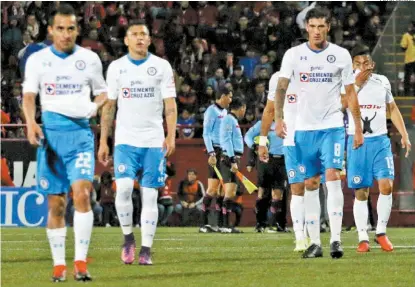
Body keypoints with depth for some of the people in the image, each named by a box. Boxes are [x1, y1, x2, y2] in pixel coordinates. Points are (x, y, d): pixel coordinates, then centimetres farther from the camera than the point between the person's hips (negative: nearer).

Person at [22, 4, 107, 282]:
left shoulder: (90, 59, 7)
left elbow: (102, 91, 17)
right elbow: (29, 95, 0)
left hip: (80, 133, -1)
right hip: (50, 132, 1)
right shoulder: (38, 60, 5)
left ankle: (81, 262, -18)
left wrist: (96, 106, -6)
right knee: (56, 204, 2)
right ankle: (59, 265, 12)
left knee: (82, 193, -19)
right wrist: (31, 123, -17)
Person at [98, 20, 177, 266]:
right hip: (125, 141, 0)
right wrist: (103, 141, 6)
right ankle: (128, 238, 4)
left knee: (149, 195, -2)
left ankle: (146, 250, 2)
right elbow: (109, 107, 10)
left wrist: (171, 136, -15)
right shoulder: (116, 68, 6)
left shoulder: (162, 67, 2)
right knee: (124, 188, -16)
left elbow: (170, 105, -2)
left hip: (154, 141, 0)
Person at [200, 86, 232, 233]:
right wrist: (211, 153, -20)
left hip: (225, 151, 9)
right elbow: (206, 133, -13)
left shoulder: (224, 112, 18)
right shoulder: (212, 111, -7)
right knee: (212, 188, -11)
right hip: (216, 151, -9)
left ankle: (221, 223, 10)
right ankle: (204, 224, -10)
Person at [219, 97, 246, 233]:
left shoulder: (233, 120, 21)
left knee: (231, 194, 9)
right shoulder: (229, 119, -8)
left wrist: (235, 160, 15)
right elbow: (227, 140, -16)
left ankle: (226, 225, 10)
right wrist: (233, 161, -20)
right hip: (229, 159, -10)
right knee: (229, 193, -14)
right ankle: (225, 225, -18)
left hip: (233, 159, 10)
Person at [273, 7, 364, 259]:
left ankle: (336, 239, -17)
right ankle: (315, 243, 9)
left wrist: (358, 128, 4)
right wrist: (279, 118, -15)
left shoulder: (341, 55, 1)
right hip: (304, 128, 2)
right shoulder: (293, 55, 2)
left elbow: (351, 92, 6)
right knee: (310, 184, 4)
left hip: (333, 127, -2)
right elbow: (282, 87, -1)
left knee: (332, 176, -15)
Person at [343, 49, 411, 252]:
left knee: (386, 185, -13)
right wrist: (357, 83, -21)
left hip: (380, 140, 2)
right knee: (361, 192, -1)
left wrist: (404, 135, 15)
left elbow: (392, 109, 20)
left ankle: (381, 233, 0)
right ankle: (363, 238, 5)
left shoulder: (382, 82, 9)